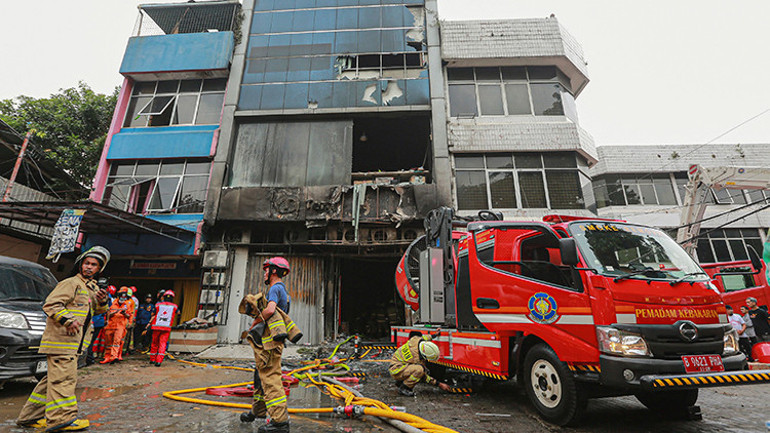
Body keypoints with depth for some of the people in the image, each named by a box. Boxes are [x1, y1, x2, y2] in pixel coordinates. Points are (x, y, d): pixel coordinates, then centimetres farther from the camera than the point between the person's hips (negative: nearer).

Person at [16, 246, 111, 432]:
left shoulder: (93, 287, 19)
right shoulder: (71, 283, -8)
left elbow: (97, 311, 25)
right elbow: (50, 305, -13)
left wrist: (102, 302, 2)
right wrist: (67, 320, -26)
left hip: (73, 342, 9)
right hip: (61, 339, -9)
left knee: (54, 378, 14)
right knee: (64, 378, -9)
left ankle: (31, 416, 24)